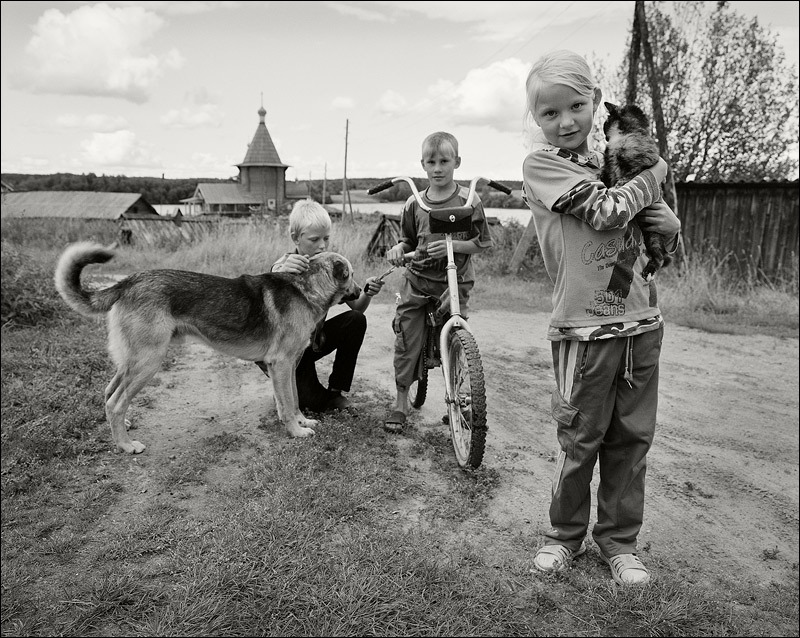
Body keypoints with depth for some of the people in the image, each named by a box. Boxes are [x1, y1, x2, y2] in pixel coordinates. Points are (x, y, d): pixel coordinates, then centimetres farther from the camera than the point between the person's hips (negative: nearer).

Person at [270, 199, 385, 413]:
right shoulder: (284, 266, -23)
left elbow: (356, 307, -9)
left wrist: (367, 293, -33)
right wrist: (282, 272, -59)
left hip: (314, 340, 5)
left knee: (356, 321, -19)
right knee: (315, 403, -23)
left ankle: (336, 390, -4)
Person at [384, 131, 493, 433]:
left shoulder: (469, 202, -6)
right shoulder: (414, 204, 1)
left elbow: (481, 243, -3)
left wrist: (452, 245, -19)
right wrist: (398, 248, -11)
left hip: (454, 283, -2)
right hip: (417, 281, 2)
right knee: (406, 343, 1)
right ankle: (401, 402, 17)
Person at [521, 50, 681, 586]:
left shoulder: (613, 164, 13)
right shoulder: (540, 163, -5)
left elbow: (670, 230, 8)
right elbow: (607, 211, -16)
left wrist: (631, 167, -5)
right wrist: (653, 174, 1)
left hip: (643, 324, 6)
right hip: (586, 329, -5)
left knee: (632, 438, 12)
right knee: (580, 441, 5)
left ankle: (620, 541, 29)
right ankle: (566, 536, 28)